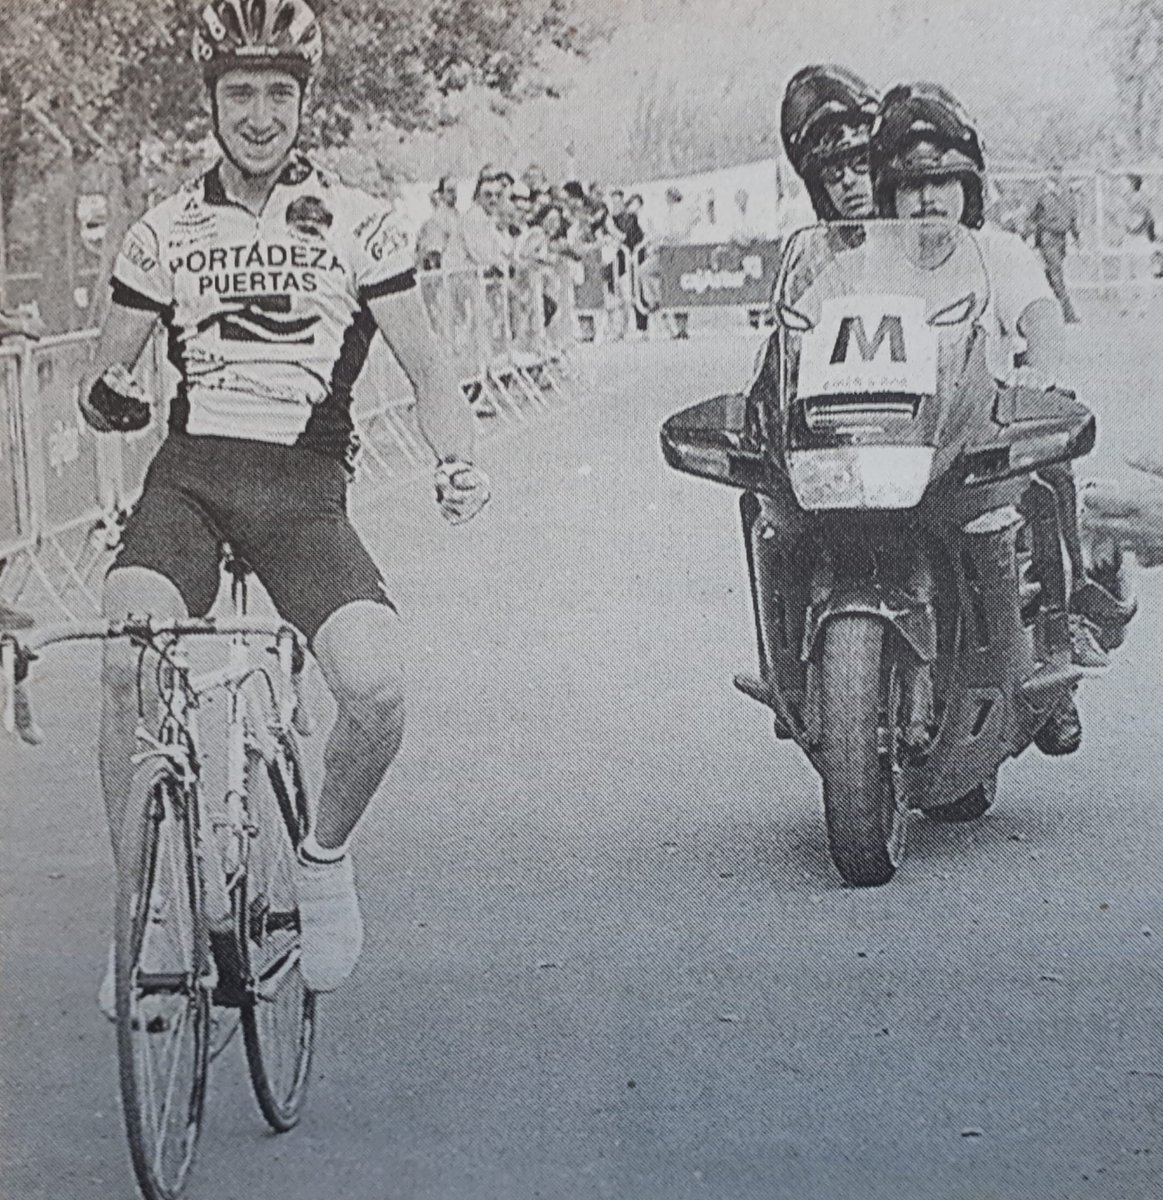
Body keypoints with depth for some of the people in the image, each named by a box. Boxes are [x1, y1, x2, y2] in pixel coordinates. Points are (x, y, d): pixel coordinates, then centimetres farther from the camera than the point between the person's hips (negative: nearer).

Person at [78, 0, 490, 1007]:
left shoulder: (361, 225, 6)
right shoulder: (164, 233, 11)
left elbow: (426, 367, 6)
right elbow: (109, 368, 17)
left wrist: (457, 461, -13)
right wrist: (106, 394, -9)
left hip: (306, 493, -1)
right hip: (188, 478, 1)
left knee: (377, 684, -24)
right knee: (127, 664, -26)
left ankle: (325, 855, 8)